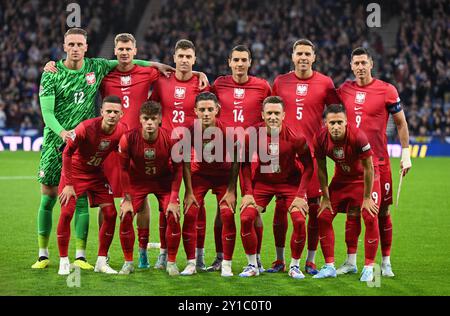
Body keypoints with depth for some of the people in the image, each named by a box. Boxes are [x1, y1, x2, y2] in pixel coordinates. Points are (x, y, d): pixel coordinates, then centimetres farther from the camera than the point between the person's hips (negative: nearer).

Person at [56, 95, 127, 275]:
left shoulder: (122, 131, -15)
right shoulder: (85, 128, -29)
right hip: (75, 171, -4)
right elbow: (67, 153, -20)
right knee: (66, 213, -14)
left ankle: (101, 262, 7)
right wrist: (68, 184, -22)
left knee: (110, 213, -5)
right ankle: (64, 262, -1)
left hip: (97, 174, 4)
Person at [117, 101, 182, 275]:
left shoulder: (171, 139, -24)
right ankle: (128, 263, 4)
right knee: (125, 217, -13)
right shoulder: (128, 139, -25)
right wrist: (127, 199, -12)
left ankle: (171, 263, 3)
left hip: (164, 180, 0)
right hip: (137, 180, 0)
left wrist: (173, 200, -15)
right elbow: (124, 169, -11)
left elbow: (177, 169, -12)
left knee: (173, 217, -14)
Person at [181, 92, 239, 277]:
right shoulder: (190, 131, -22)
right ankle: (191, 263, 0)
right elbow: (186, 163, -9)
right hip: (199, 173, 1)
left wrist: (231, 190, -13)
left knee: (228, 216, -11)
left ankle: (226, 265, -3)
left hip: (224, 175, -1)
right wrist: (189, 192, -11)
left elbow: (235, 161, -13)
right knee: (190, 215, -10)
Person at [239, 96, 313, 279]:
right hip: (262, 181, 1)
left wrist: (300, 195, -15)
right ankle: (252, 265, 4)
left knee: (299, 221, -16)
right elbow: (246, 164, -3)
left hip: (290, 181, -1)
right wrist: (248, 192, -10)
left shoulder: (295, 138, -20)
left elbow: (308, 166, -9)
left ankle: (295, 266, 5)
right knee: (246, 218, -13)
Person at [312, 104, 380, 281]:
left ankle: (369, 267, -4)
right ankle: (329, 266, 6)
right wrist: (325, 198, -3)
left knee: (371, 219, -16)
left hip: (364, 179, -4)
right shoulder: (320, 139, -21)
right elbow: (321, 170, -6)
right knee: (323, 217, -4)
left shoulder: (357, 137, -32)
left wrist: (367, 198, -16)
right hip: (341, 178, 4)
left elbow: (368, 168, -21)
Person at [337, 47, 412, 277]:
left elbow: (401, 123, 4)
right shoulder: (344, 90, 6)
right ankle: (350, 262, 13)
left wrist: (405, 153, -1)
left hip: (378, 160, -3)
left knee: (382, 211, 2)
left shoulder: (386, 90, -3)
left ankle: (386, 262, 11)